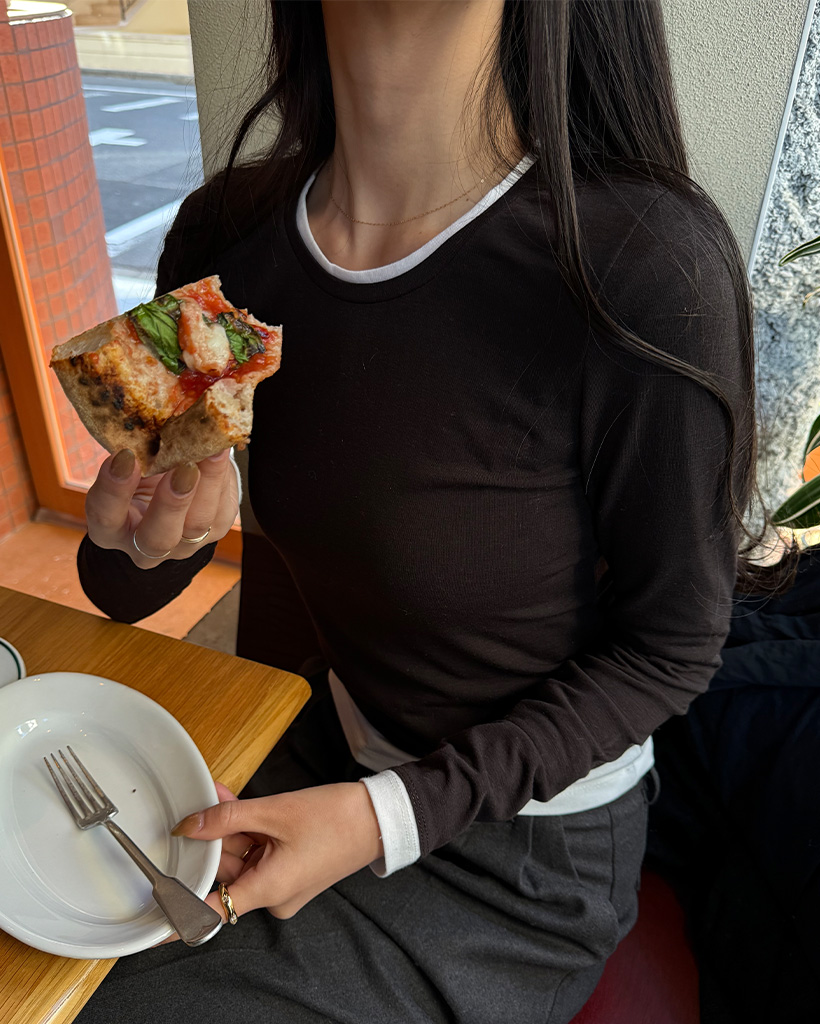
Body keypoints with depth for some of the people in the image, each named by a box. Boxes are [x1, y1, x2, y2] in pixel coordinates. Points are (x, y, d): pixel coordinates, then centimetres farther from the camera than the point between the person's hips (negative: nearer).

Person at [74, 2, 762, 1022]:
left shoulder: (650, 264, -28)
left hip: (520, 855, -4)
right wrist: (129, 535, -25)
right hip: (325, 743, 5)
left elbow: (671, 646, -15)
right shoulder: (226, 231, -10)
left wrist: (393, 818, -21)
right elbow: (125, 593, 0)